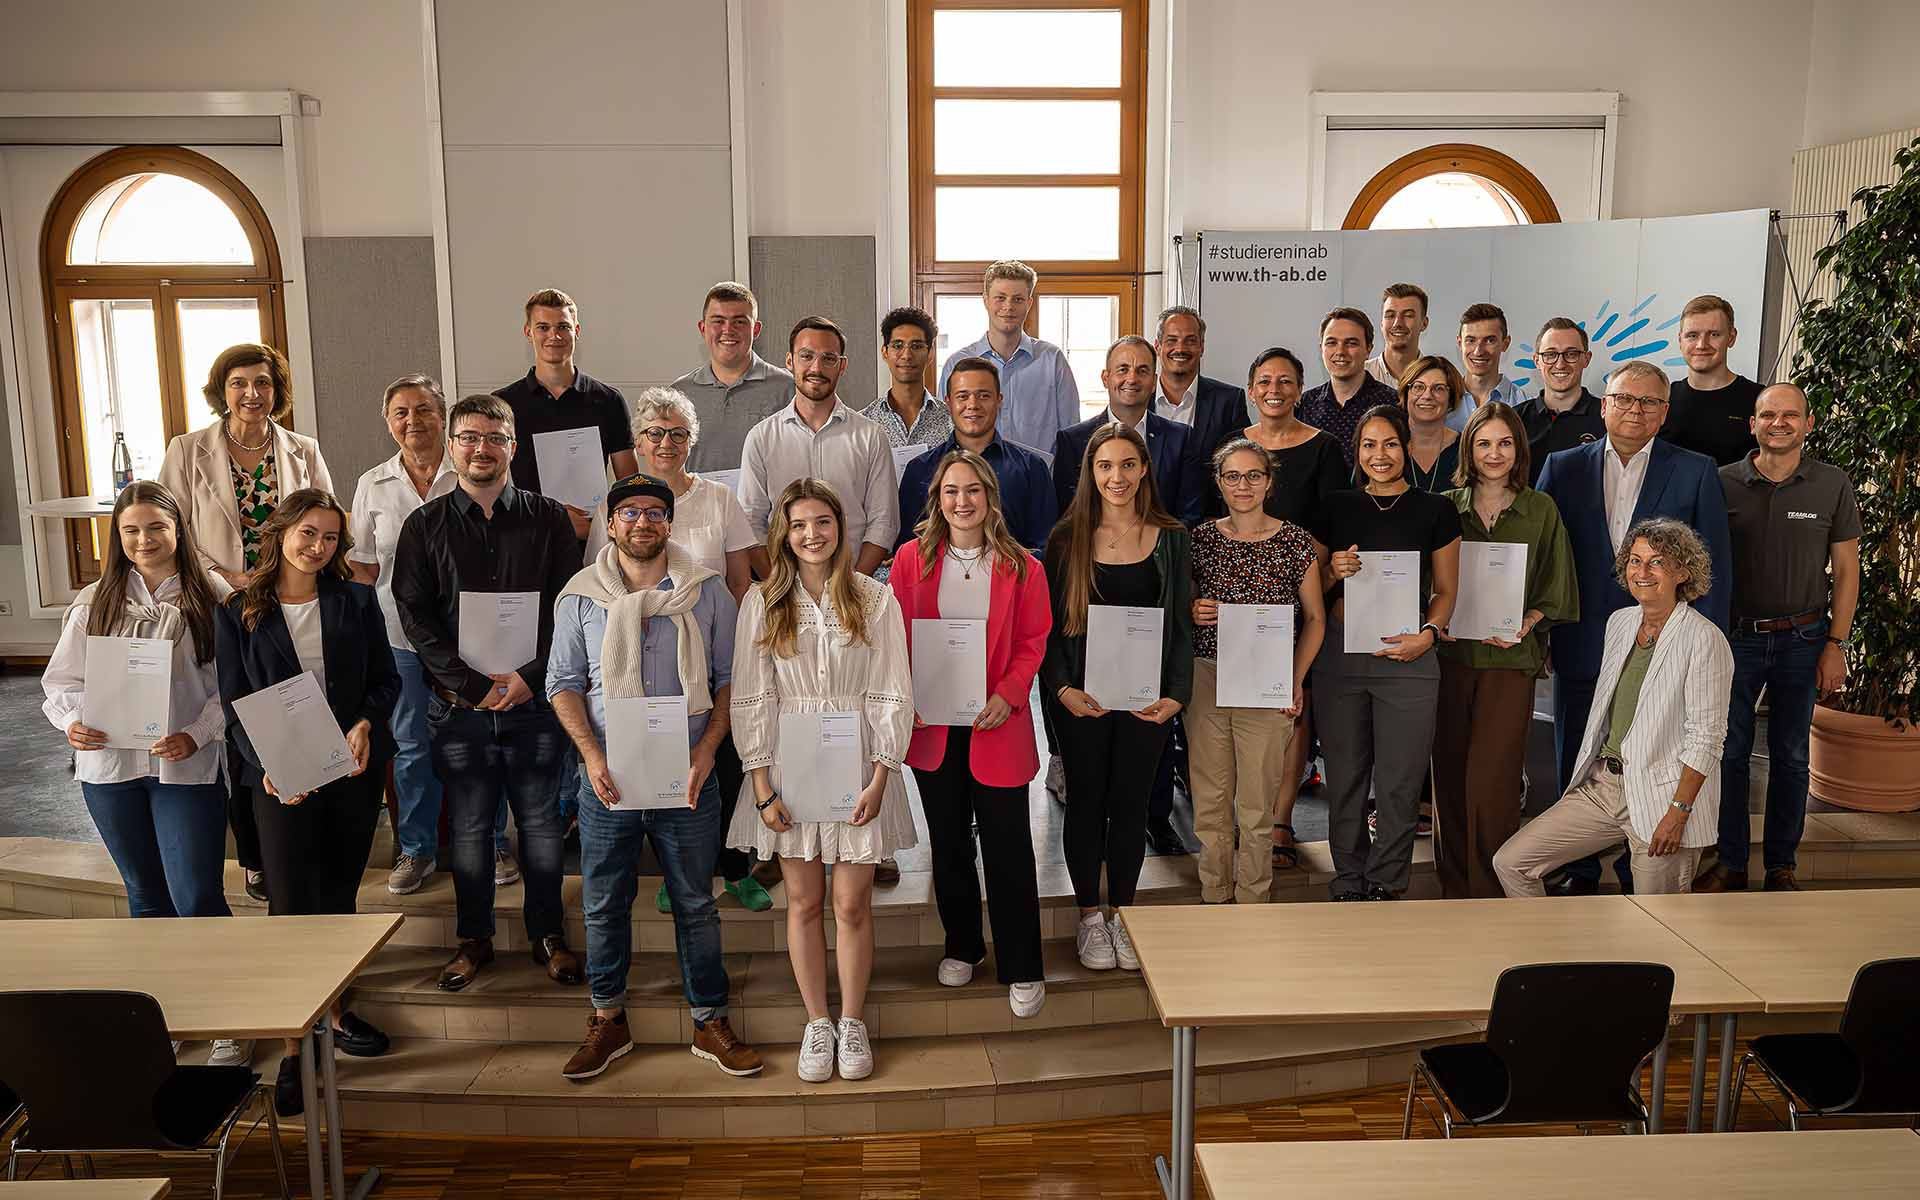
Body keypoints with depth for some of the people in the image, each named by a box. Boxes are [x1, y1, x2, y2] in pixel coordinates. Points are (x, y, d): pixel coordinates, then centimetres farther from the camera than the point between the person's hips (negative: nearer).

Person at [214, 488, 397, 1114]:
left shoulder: (357, 602, 4)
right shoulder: (237, 614, 0)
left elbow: (386, 680, 6)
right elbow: (234, 705, -1)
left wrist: (367, 723, -14)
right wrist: (268, 767, -16)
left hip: (353, 769, 2)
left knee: (339, 896, 13)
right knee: (291, 906, -4)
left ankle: (331, 1011, 30)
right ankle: (293, 1050, 3)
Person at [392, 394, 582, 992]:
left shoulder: (547, 517, 4)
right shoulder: (425, 526, 5)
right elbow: (414, 616, -1)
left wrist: (530, 675, -11)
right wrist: (471, 685, -11)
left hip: (535, 699, 0)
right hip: (459, 704, 1)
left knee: (541, 822, 7)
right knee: (469, 827, 9)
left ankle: (548, 933, 23)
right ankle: (474, 938, 26)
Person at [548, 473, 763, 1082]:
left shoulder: (706, 590, 1)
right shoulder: (581, 596, 3)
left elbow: (730, 678, 3)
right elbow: (563, 683, 4)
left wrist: (707, 748, -10)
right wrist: (591, 754, -10)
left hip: (687, 778, -1)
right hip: (608, 779, 1)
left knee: (696, 905, 9)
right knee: (603, 905, 10)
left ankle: (710, 1024, 22)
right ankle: (607, 1021, 28)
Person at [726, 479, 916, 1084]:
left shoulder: (875, 598, -2)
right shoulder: (763, 602, 0)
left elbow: (892, 695, -2)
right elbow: (752, 698, 0)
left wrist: (879, 779, -9)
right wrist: (762, 786, -6)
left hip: (855, 764, -1)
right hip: (790, 766, 1)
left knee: (853, 904, 5)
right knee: (804, 902, 9)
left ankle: (852, 1023, 23)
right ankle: (817, 1023, 25)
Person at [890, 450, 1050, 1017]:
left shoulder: (1020, 567, -2)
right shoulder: (912, 560, 1)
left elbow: (1032, 642, 0)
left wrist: (1007, 695, -15)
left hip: (997, 723, -2)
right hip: (933, 722, 2)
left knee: (1008, 847, 1)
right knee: (949, 842, 15)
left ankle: (1022, 969, 14)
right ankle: (962, 947, 34)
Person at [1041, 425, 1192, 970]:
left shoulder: (1172, 539, 3)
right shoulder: (1066, 539, 0)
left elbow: (1181, 624, 3)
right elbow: (1050, 625, 0)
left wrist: (1176, 695, -7)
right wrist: (1063, 689, -13)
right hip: (1080, 696, -1)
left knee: (1130, 803, 9)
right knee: (1086, 803, 8)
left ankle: (1122, 915, 24)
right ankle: (1089, 917, 23)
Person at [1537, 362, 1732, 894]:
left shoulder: (1696, 472, 1)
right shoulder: (1564, 467, 5)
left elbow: (1714, 566, 1)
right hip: (1581, 648, 2)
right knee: (1577, 770, 11)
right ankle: (1580, 874, 25)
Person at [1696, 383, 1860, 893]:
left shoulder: (1833, 485, -1)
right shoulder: (1723, 482, -2)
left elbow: (1845, 571, 2)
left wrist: (1836, 645, -3)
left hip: (1802, 638, 0)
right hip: (1734, 636, 0)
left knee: (1790, 756, 9)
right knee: (1729, 752, 4)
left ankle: (1781, 866, 22)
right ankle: (1730, 863, 16)